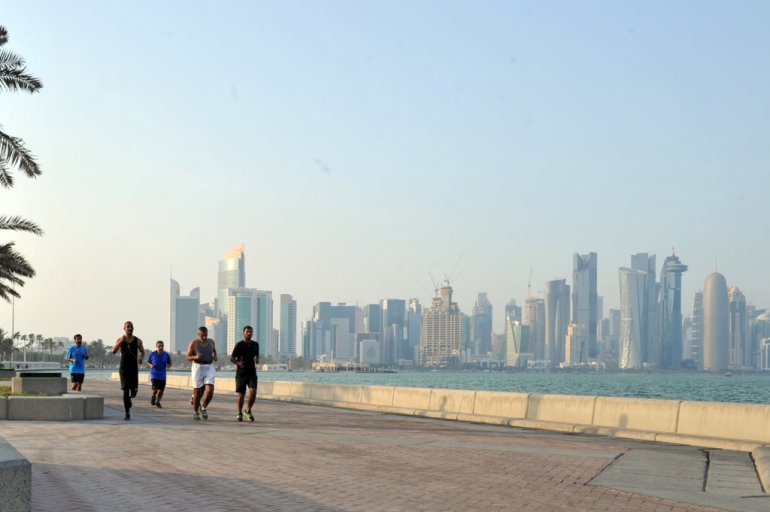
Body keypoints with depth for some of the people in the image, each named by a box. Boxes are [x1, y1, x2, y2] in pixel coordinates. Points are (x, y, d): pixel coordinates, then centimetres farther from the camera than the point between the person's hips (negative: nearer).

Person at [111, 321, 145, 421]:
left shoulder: (138, 341, 4)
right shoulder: (120, 340, 1)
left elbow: (142, 352, 13)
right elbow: (113, 351, -14)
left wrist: (141, 358, -11)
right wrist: (121, 341, -28)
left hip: (134, 368, 1)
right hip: (123, 368, -1)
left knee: (134, 391, -4)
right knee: (125, 390, -7)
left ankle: (129, 398, 35)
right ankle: (127, 414, -1)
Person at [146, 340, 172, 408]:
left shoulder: (166, 355, -2)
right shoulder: (152, 354, -4)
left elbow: (169, 364, 8)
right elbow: (148, 362, 8)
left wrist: (168, 365, -14)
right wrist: (151, 365, -12)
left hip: (162, 376, 2)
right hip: (154, 375, -2)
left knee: (161, 390, 6)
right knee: (155, 388, -17)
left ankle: (157, 402, 29)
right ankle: (153, 396, 18)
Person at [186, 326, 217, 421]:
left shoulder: (211, 342, 5)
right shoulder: (194, 343, -6)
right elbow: (188, 357, -3)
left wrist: (215, 356, -1)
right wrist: (196, 357, -23)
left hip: (209, 368, 2)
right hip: (198, 368, -2)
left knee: (210, 391, -12)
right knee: (197, 392, 4)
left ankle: (203, 407, 13)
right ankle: (195, 412, 22)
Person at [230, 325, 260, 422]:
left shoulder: (255, 345, 9)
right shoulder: (239, 345, -3)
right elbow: (232, 358, -4)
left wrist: (257, 360, -5)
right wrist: (238, 363, -24)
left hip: (252, 373, 2)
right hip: (241, 373, -2)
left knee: (253, 392, -14)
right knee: (241, 394, 3)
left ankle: (248, 411, 6)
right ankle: (239, 413, 21)